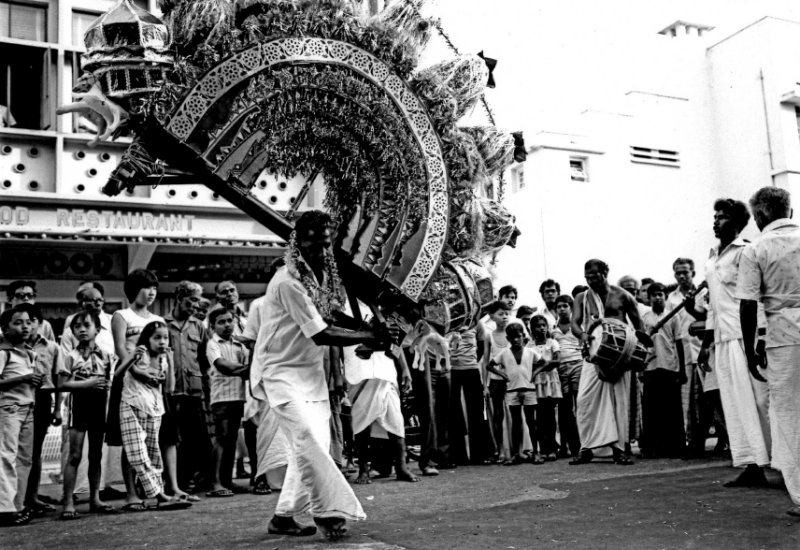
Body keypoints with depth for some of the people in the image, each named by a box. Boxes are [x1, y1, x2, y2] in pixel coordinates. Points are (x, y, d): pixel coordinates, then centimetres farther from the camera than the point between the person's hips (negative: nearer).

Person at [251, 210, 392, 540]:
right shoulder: (288, 282, -23)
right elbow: (321, 334, -25)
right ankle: (330, 511, -6)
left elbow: (332, 316, 11)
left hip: (310, 369, 8)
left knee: (315, 444, 7)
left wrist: (365, 329, -5)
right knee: (309, 440, -16)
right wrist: (367, 337, -18)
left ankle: (283, 516, 18)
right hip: (281, 372, -8)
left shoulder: (324, 273, 3)